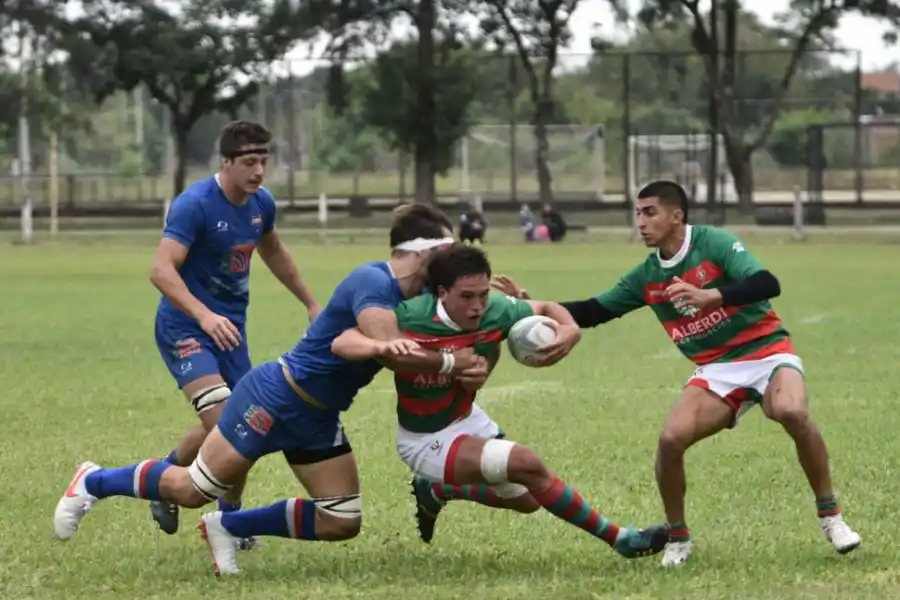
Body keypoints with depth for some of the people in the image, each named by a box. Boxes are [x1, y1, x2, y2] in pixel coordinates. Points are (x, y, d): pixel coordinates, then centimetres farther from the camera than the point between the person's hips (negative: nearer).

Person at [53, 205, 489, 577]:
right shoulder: (373, 282, -23)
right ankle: (92, 483, 21)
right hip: (277, 397, -9)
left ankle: (227, 527, 15)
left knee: (343, 523, 3)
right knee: (192, 490, -3)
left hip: (319, 418, 9)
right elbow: (392, 349, -37)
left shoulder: (417, 297, 5)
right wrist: (450, 363, -29)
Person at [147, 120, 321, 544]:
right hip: (185, 327, -7)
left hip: (231, 328, 7)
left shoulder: (262, 203, 4)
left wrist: (311, 304, 29)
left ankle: (229, 514, 24)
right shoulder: (195, 204, -20)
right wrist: (204, 316, -42)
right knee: (220, 417, -23)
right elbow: (162, 270, -29)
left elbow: (273, 253, 26)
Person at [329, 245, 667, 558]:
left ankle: (436, 491, 37)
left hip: (466, 419, 7)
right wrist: (383, 346, -57)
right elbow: (341, 344, -36)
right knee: (527, 464, -21)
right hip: (426, 439, -7)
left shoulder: (495, 312, -18)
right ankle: (618, 539, -8)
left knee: (526, 499, 18)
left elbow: (546, 309, 1)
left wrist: (569, 329, -22)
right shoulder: (411, 318, -32)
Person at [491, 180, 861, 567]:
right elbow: (592, 312, 13)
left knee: (792, 412, -35)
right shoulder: (647, 277, 5)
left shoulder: (714, 244, -13)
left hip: (765, 350, -5)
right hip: (717, 369, 5)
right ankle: (677, 537, 2)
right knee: (671, 439, -19)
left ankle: (830, 516, -17)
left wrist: (709, 296, -41)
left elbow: (767, 285, -26)